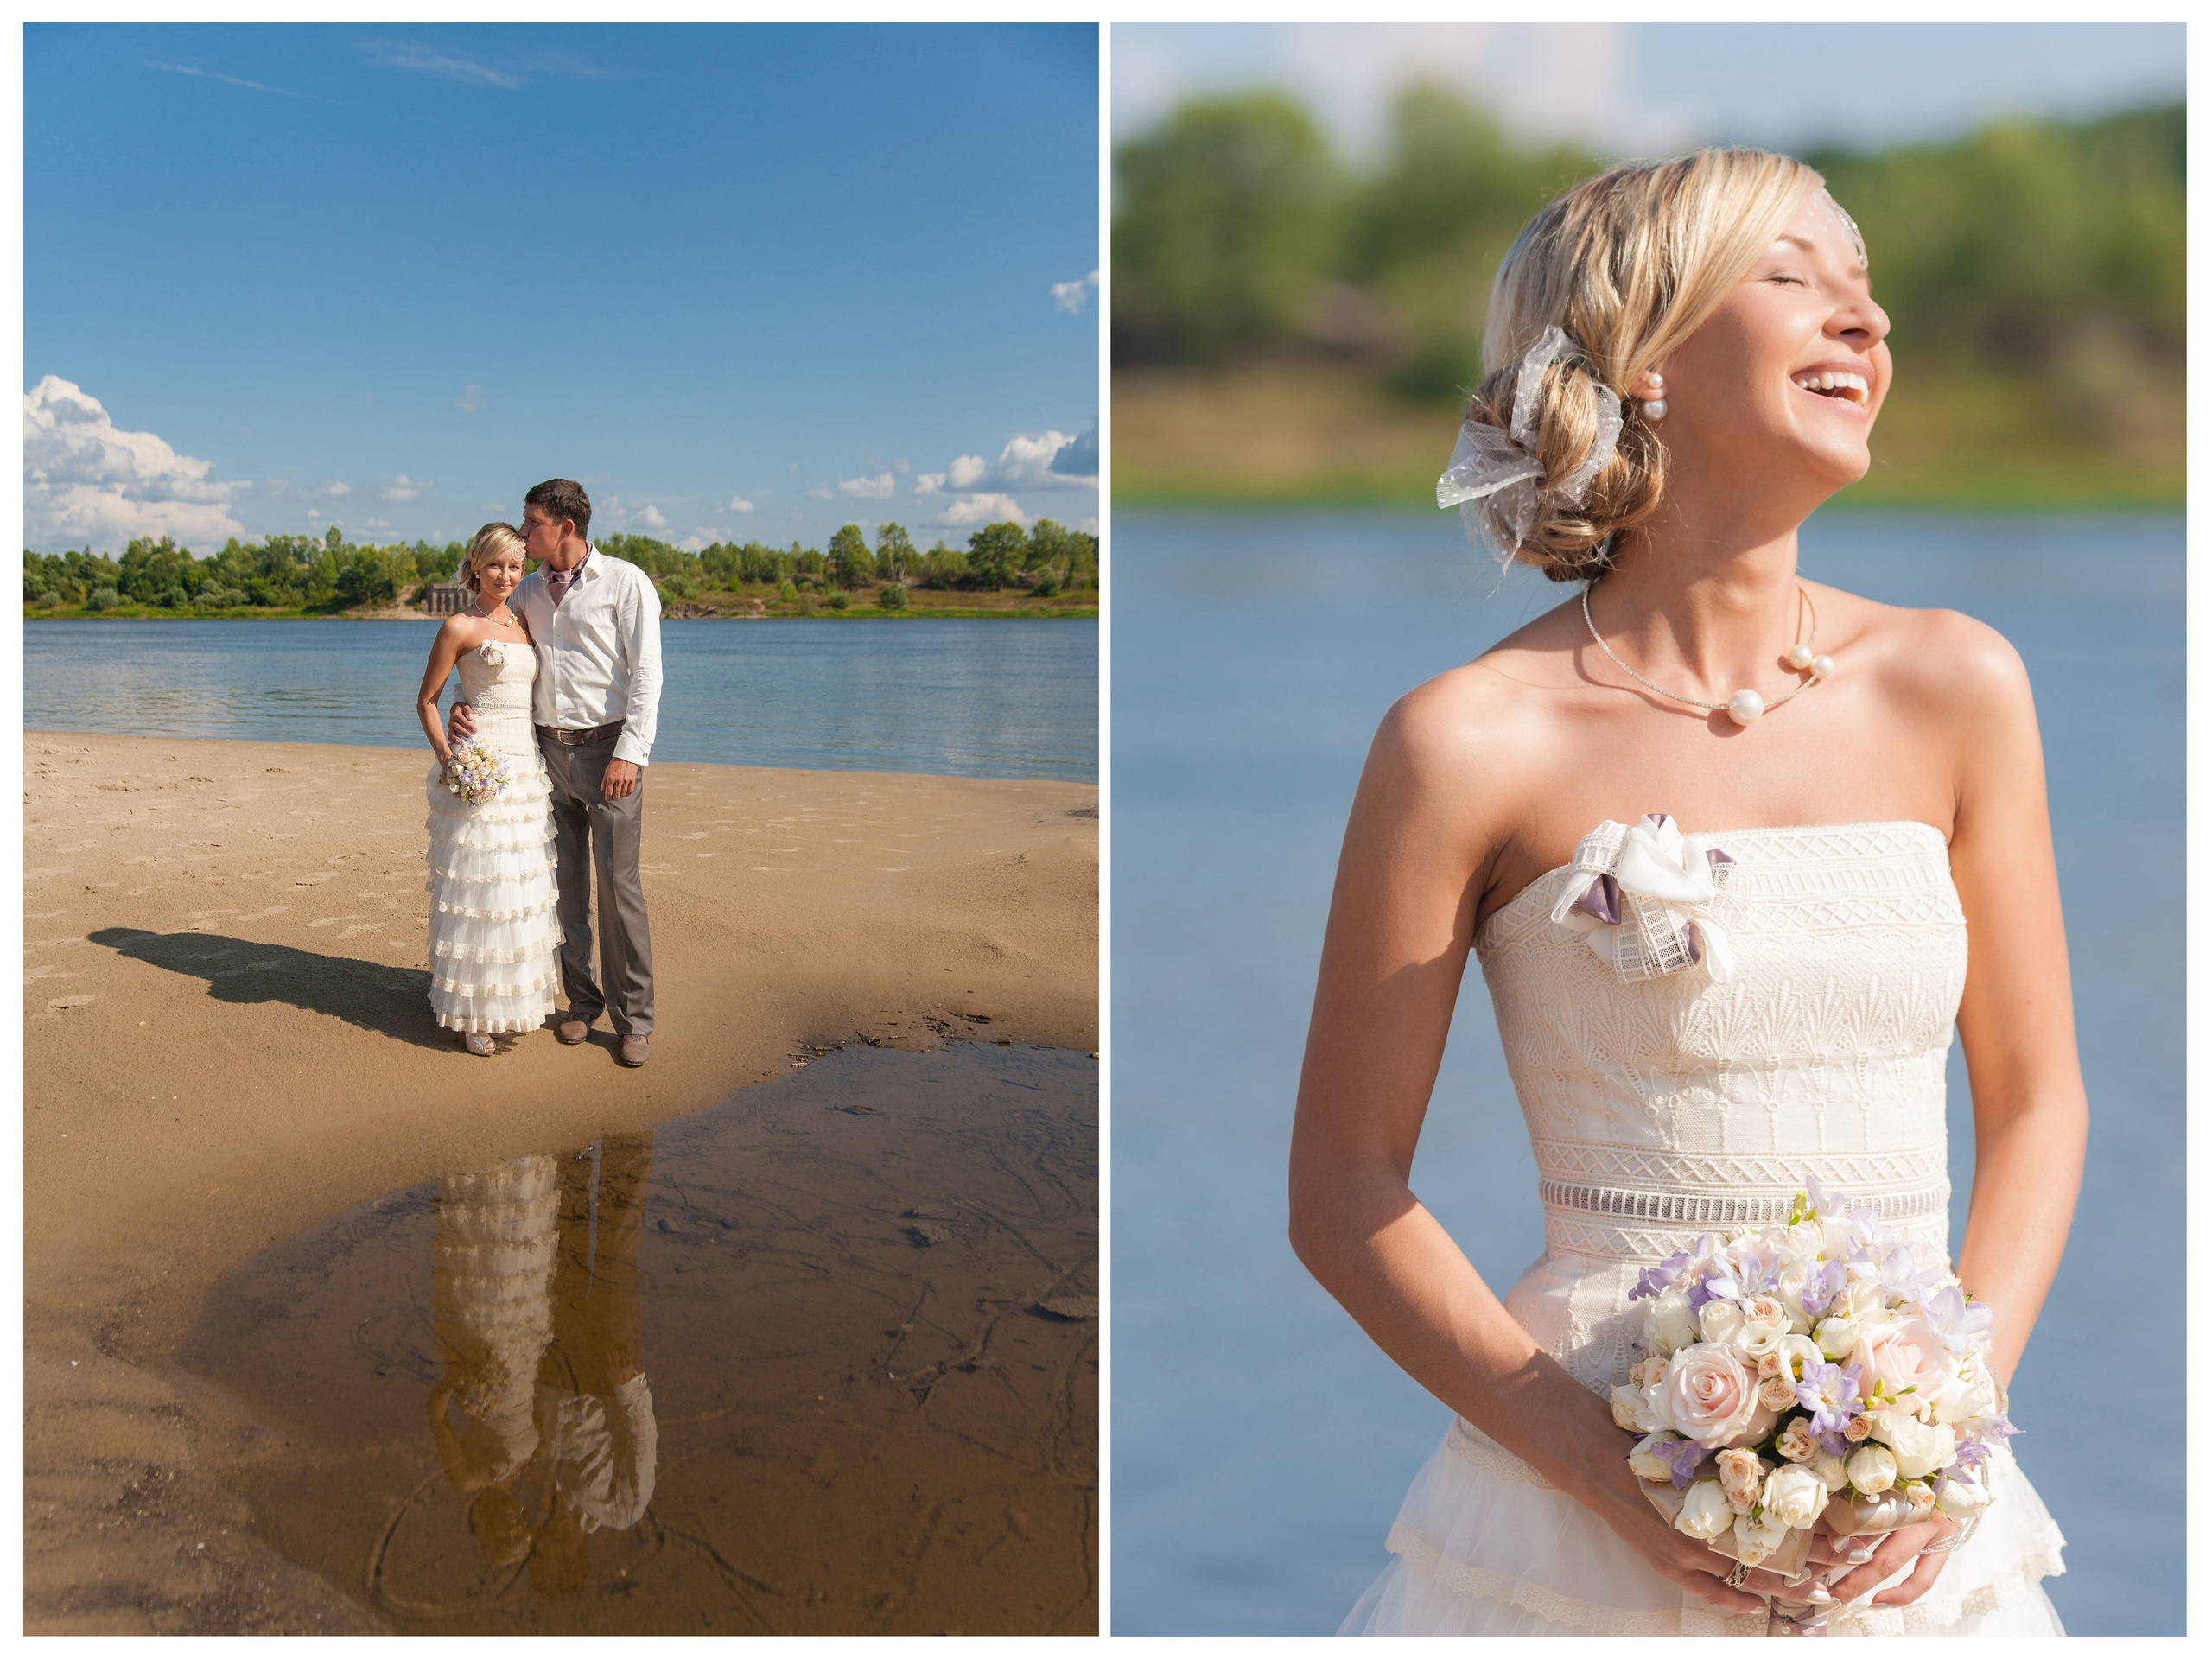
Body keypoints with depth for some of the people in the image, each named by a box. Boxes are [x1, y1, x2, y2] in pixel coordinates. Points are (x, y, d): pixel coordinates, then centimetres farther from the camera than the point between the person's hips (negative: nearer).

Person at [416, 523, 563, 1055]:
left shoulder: (524, 624, 14)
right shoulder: (459, 627, -4)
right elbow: (426, 700, -1)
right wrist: (445, 756, -15)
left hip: (528, 767, 7)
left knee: (523, 887, 11)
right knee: (476, 887, -4)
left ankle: (516, 996, 22)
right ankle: (472, 1012, 4)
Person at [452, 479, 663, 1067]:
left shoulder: (626, 582, -5)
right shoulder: (529, 591, 12)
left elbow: (646, 673, -10)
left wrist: (629, 753, -17)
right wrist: (462, 701, 2)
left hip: (608, 747, -5)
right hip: (549, 748, 6)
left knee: (618, 883, -7)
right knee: (565, 883, 8)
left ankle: (633, 1019, 1)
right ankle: (581, 1001, 19)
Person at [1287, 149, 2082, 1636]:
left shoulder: (1956, 687, -2)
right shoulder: (1473, 742, -12)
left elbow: (2038, 1103, 6)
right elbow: (1344, 1188, -7)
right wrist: (1598, 1459, -16)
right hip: (1581, 1521, -3)